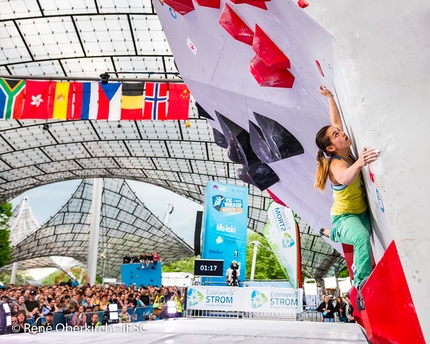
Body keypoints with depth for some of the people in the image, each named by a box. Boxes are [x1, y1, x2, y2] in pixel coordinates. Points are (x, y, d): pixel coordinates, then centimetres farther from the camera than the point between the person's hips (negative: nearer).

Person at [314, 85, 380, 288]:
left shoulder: (346, 153, -5)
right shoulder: (336, 164, -25)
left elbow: (335, 121, 6)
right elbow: (345, 179, -52)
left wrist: (330, 96, 10)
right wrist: (359, 164, -70)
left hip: (362, 212, 9)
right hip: (345, 216, -9)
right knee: (362, 237, -38)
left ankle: (330, 233, 51)